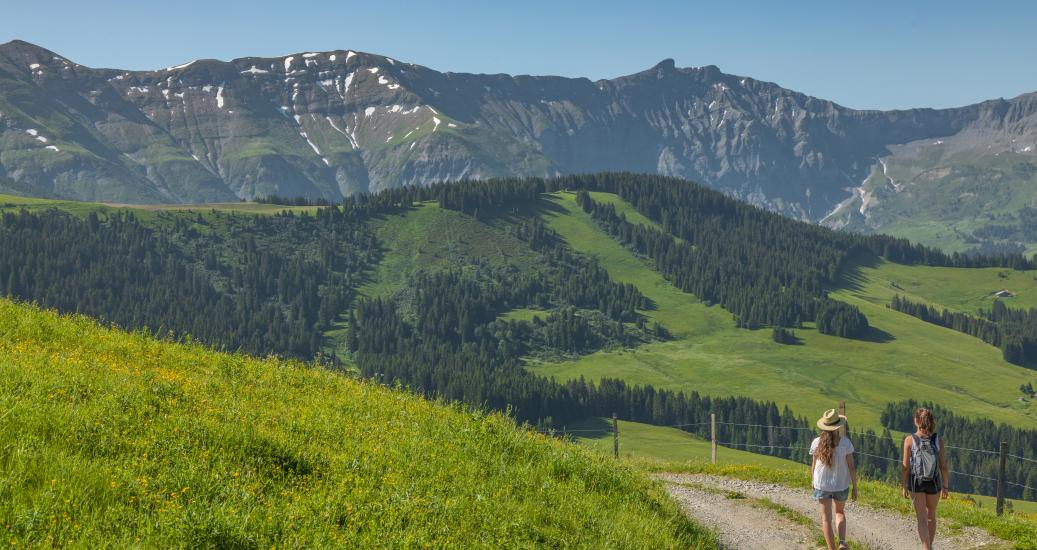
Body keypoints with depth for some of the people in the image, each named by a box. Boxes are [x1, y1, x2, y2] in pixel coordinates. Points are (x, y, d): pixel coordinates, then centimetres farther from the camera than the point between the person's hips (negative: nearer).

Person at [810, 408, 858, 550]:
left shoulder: (817, 443, -11)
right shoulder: (845, 443, -14)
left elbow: (813, 466, -2)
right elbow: (851, 467, -10)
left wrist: (814, 482, 16)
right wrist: (854, 488, 0)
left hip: (822, 485, -1)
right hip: (841, 485, 1)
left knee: (826, 519, 9)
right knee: (840, 512, 25)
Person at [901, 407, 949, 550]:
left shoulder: (909, 440, -11)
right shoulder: (938, 440, -7)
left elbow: (905, 466, -9)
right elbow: (943, 465, -5)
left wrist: (905, 486, 1)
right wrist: (945, 486, 4)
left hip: (916, 482, -2)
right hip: (934, 483, 2)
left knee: (922, 519, 0)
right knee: (931, 516, 22)